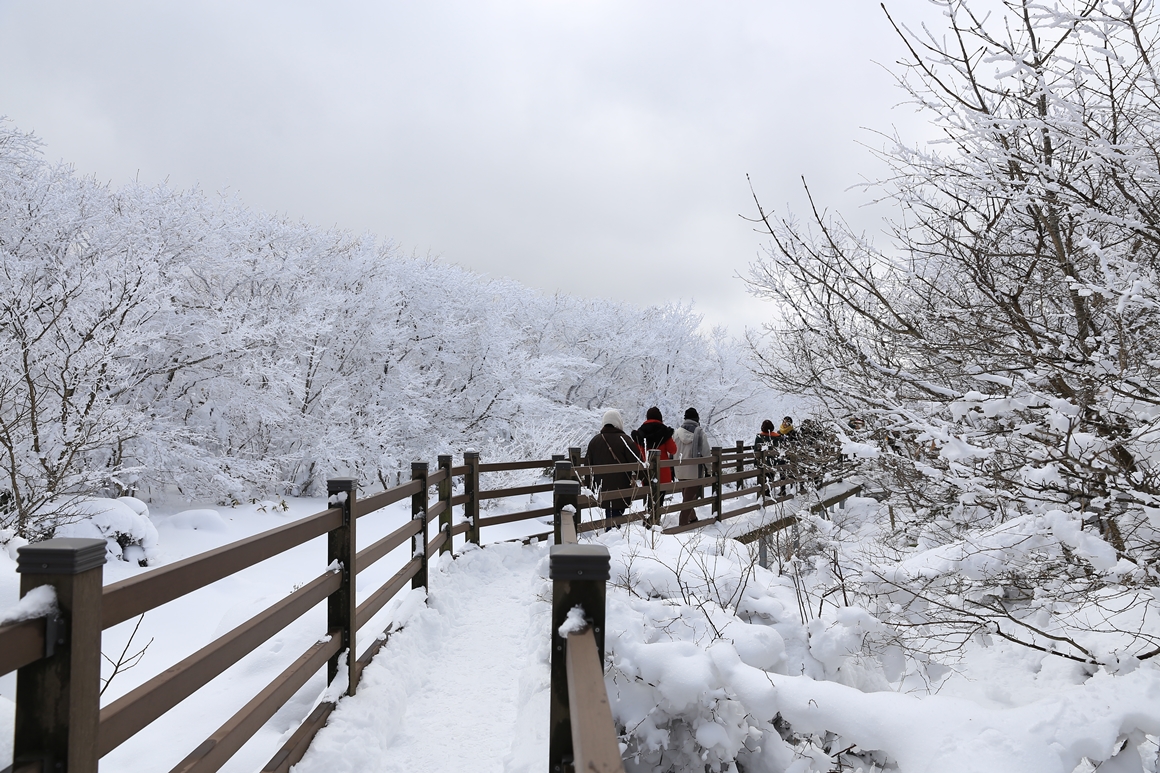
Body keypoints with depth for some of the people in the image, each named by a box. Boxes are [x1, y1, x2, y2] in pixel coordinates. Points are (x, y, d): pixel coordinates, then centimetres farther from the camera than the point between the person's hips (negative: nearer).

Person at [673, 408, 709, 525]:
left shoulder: (677, 432, 0)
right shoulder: (699, 432, -11)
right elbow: (705, 452, -8)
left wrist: (672, 468, 17)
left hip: (680, 470, 5)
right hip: (695, 470, -5)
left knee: (686, 496, 19)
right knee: (689, 498, 0)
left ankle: (692, 519, 34)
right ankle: (683, 523, -3)